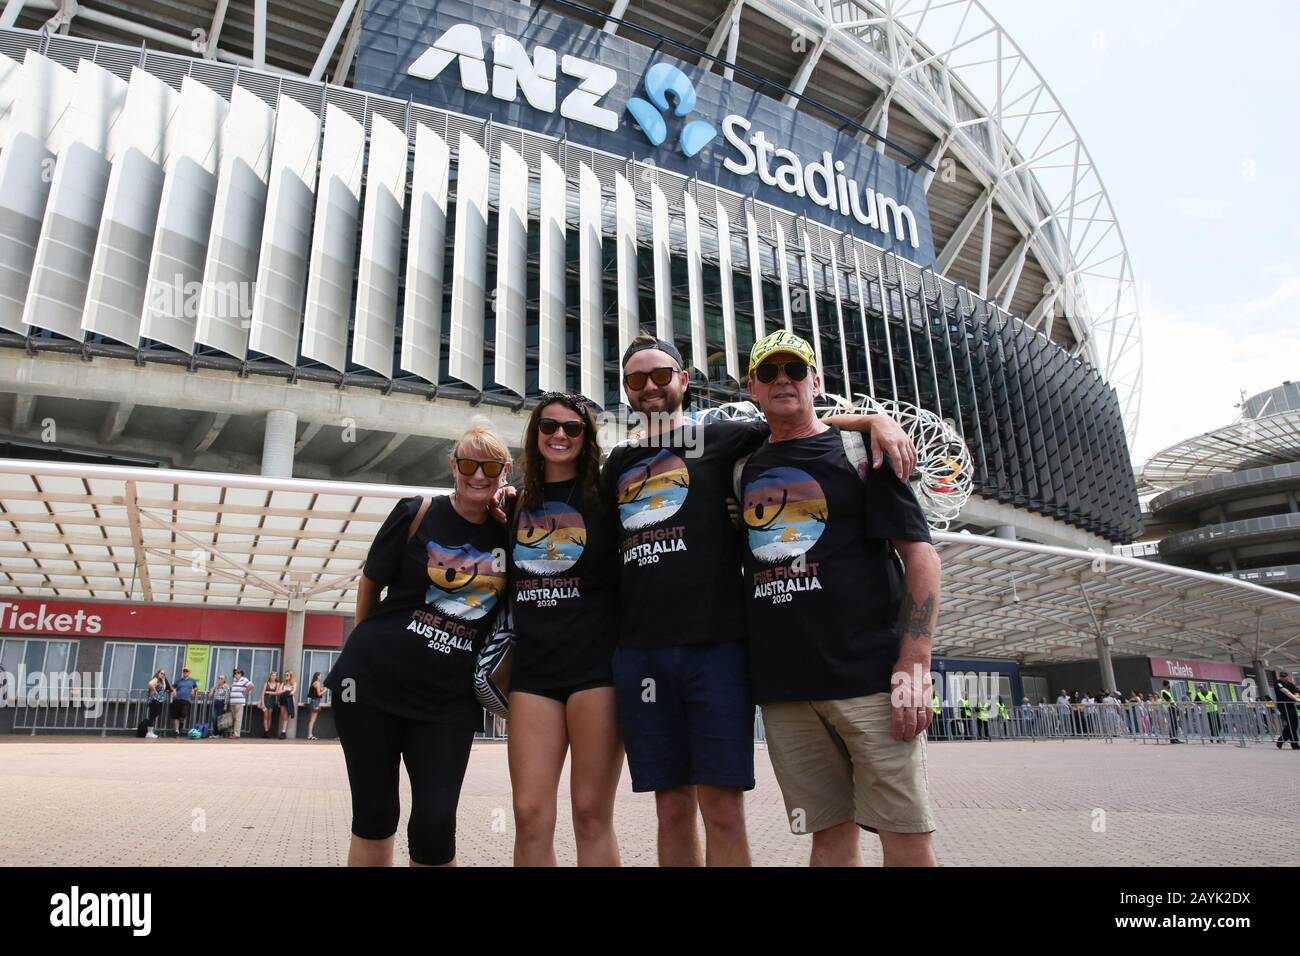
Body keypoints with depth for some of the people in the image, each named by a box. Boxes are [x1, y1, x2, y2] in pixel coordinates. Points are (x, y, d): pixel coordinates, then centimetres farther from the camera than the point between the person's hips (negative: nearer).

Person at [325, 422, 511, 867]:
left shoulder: (509, 531, 2)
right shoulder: (418, 513, -4)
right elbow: (370, 583, 6)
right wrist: (371, 648, 12)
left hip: (450, 698, 1)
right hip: (374, 679, -1)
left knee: (434, 826, -7)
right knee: (374, 816, 8)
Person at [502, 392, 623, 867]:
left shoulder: (605, 496, 3)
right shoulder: (518, 505, 14)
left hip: (596, 663, -3)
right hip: (533, 667, 4)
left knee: (592, 815, 0)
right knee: (530, 815, 0)